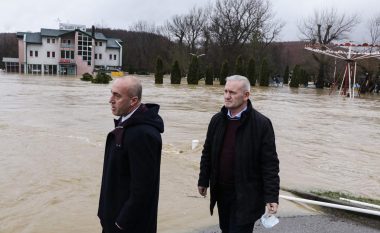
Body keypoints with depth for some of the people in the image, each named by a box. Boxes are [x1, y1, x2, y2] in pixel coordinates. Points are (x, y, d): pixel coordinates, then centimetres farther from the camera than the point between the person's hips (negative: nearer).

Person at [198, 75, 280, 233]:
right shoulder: (217, 120, 2)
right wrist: (203, 181, 14)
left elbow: (270, 163, -13)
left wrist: (272, 196, -15)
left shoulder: (262, 124, -13)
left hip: (246, 196, -5)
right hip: (221, 193, 5)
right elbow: (207, 153, 10)